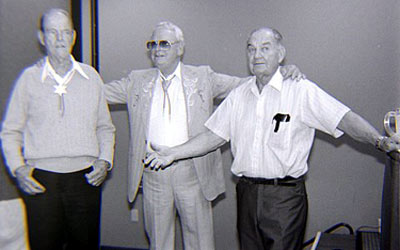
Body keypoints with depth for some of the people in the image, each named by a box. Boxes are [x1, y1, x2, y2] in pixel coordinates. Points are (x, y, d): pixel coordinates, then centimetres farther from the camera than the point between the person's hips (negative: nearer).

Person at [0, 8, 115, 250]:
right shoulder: (29, 78, 4)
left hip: (86, 178, 2)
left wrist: (105, 160, 1)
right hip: (40, 180, -1)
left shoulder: (91, 76, 8)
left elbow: (105, 127, 15)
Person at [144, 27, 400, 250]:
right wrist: (173, 153, 3)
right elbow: (215, 136, 10)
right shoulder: (238, 95, 9)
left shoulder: (301, 90, -6)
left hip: (285, 197, -4)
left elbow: (345, 119, -15)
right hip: (247, 194, 5)